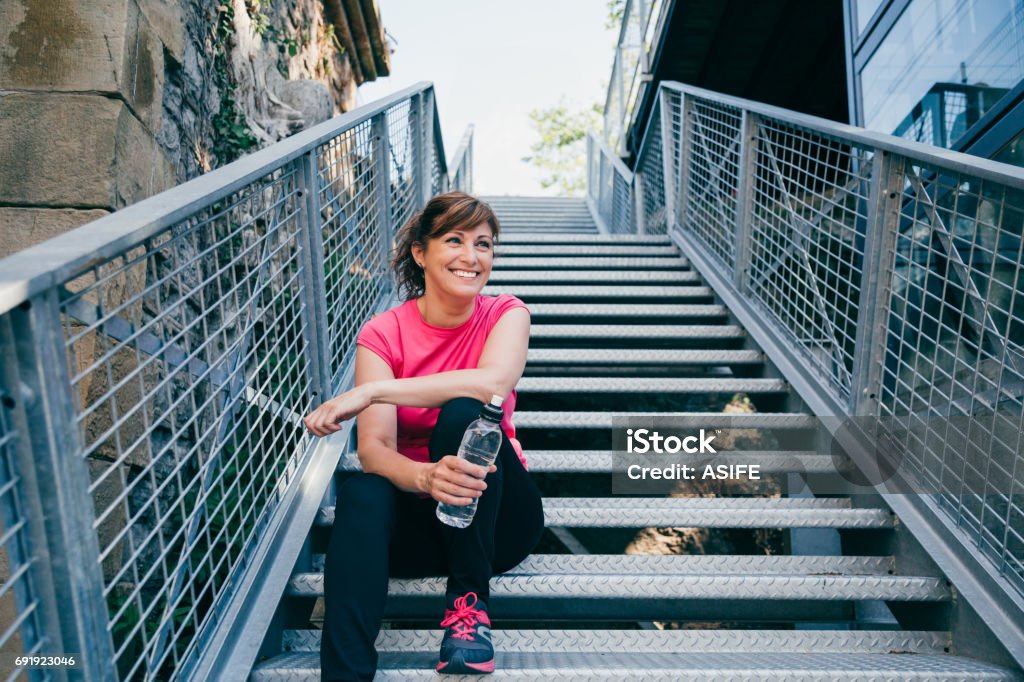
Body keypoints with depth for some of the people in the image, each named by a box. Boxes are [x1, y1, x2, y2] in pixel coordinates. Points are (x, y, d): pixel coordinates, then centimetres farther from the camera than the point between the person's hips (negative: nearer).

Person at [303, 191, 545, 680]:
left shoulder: (506, 314, -6)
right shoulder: (383, 333, -7)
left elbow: (494, 382, -31)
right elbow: (373, 449, -19)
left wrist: (370, 391, -33)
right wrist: (425, 477, -42)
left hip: (495, 516, 0)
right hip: (415, 517, 1)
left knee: (461, 412, -29)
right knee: (361, 493, -33)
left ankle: (470, 601, -17)